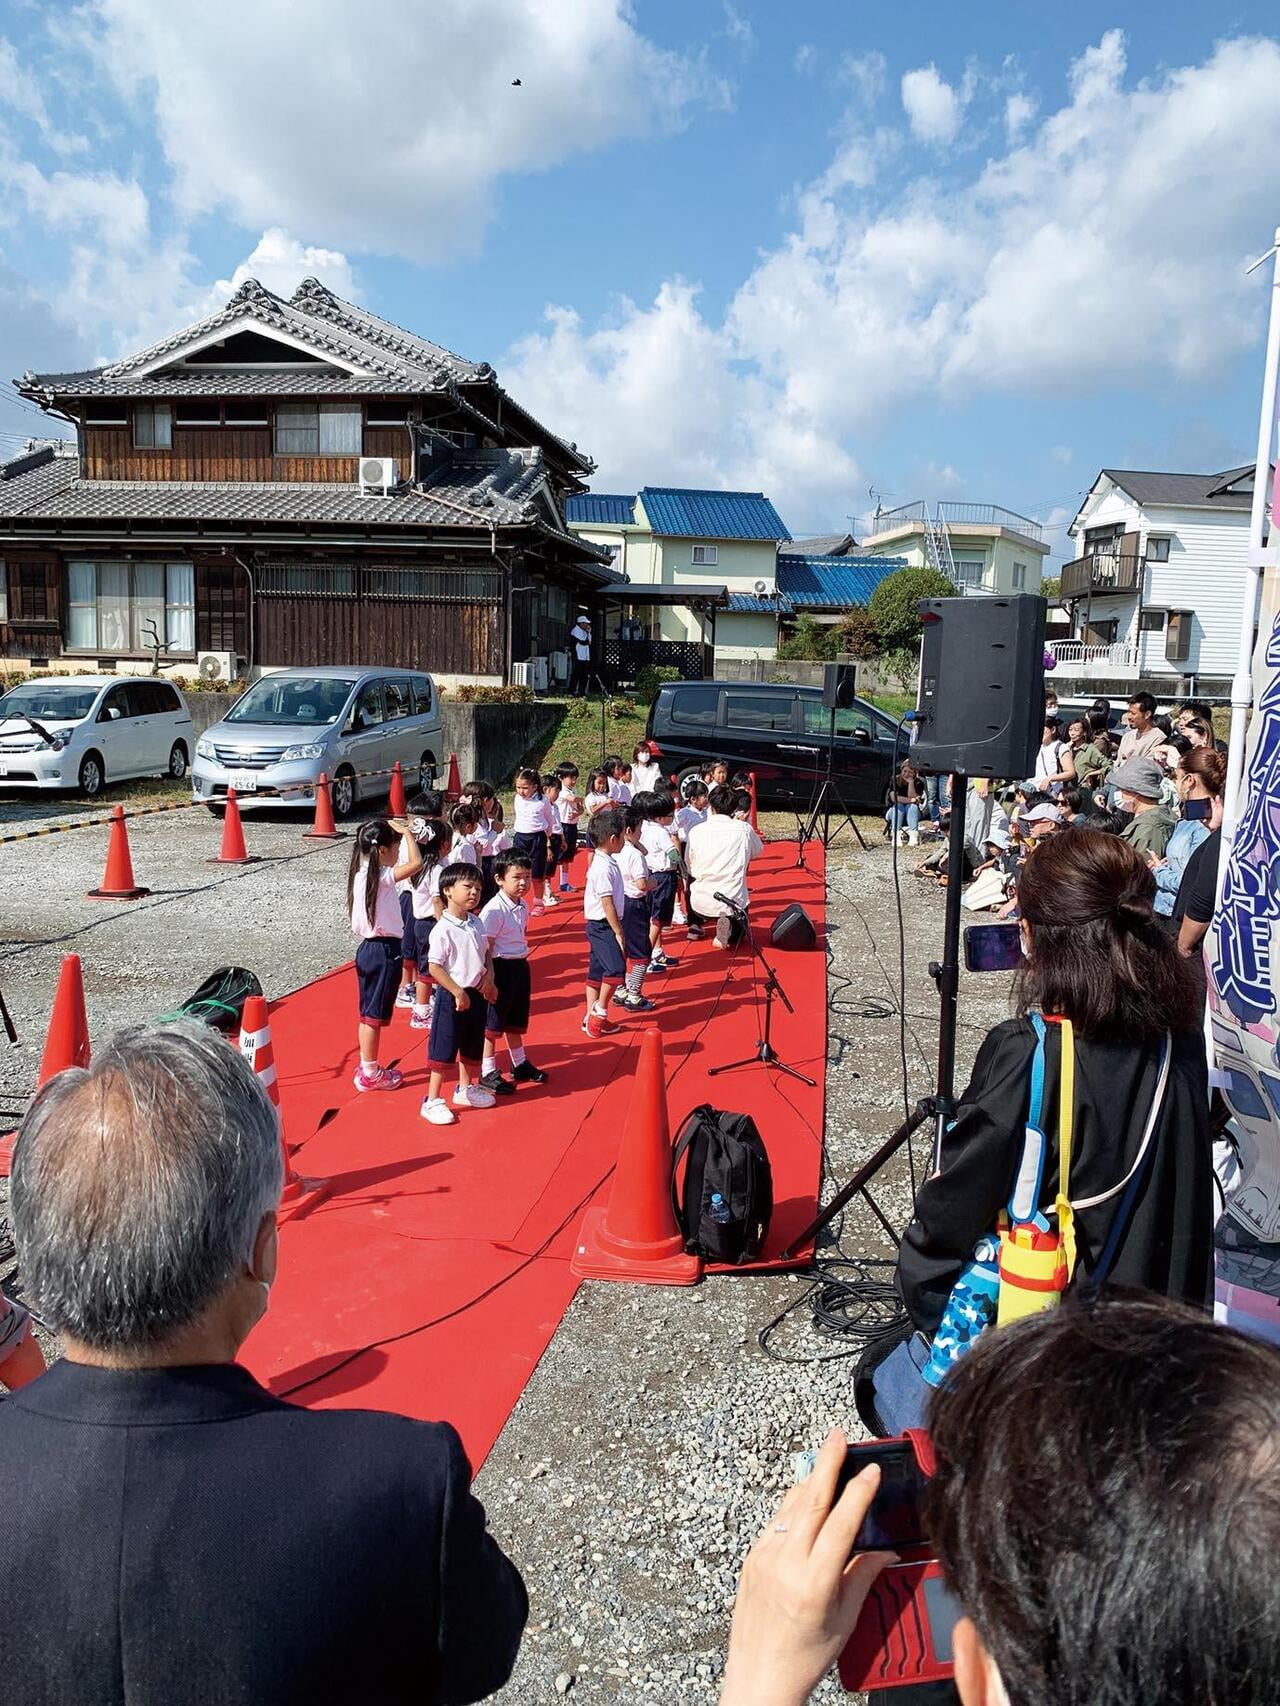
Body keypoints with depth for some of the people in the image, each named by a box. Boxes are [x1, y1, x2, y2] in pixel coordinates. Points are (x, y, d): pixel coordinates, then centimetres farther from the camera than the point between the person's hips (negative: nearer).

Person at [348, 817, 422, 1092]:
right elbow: (416, 863, -30)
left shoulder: (364, 873, 8)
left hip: (371, 947, 9)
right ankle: (370, 1074, 11)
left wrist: (401, 834, 11)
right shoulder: (380, 876, -20)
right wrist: (405, 831, -17)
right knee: (375, 1015, 1)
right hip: (384, 951, -9)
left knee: (370, 1014, 17)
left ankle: (367, 1067, 28)